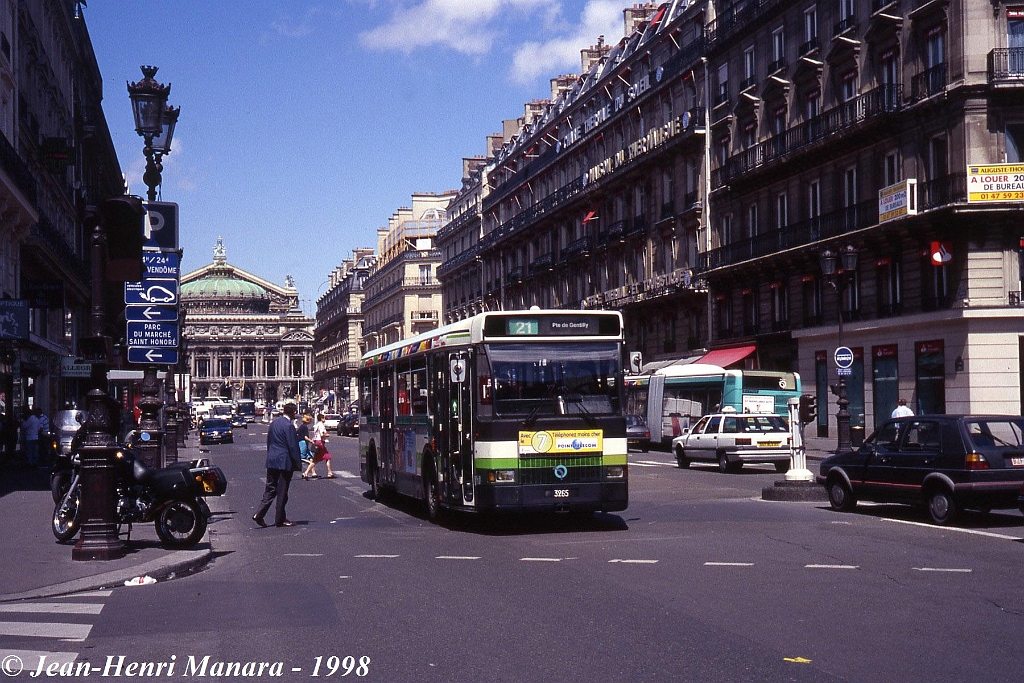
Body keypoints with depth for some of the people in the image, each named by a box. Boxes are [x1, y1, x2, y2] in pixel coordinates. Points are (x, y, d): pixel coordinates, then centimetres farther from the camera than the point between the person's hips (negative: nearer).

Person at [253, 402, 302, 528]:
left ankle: (259, 514, 2)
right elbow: (293, 446, -16)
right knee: (282, 492, 1)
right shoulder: (288, 426, -16)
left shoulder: (273, 423, 9)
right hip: (284, 462, -7)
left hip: (271, 462, 7)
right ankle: (280, 519, 8)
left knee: (270, 489, 12)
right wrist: (298, 464, -10)